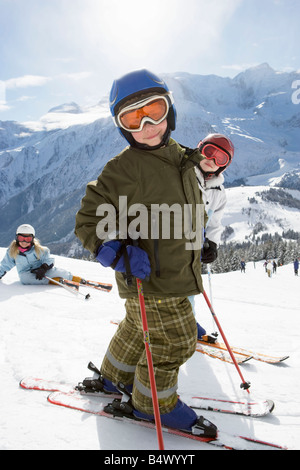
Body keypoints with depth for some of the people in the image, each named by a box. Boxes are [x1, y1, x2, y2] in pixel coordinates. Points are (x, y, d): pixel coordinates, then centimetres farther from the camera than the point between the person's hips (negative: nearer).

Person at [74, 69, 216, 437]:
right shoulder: (123, 169, -21)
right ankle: (153, 404, 30)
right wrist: (119, 254, -30)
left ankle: (114, 377, 48)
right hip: (151, 281, -8)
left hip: (175, 272, 8)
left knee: (137, 329, 24)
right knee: (174, 342, 5)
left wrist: (195, 245, 19)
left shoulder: (178, 155, 5)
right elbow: (88, 222, -17)